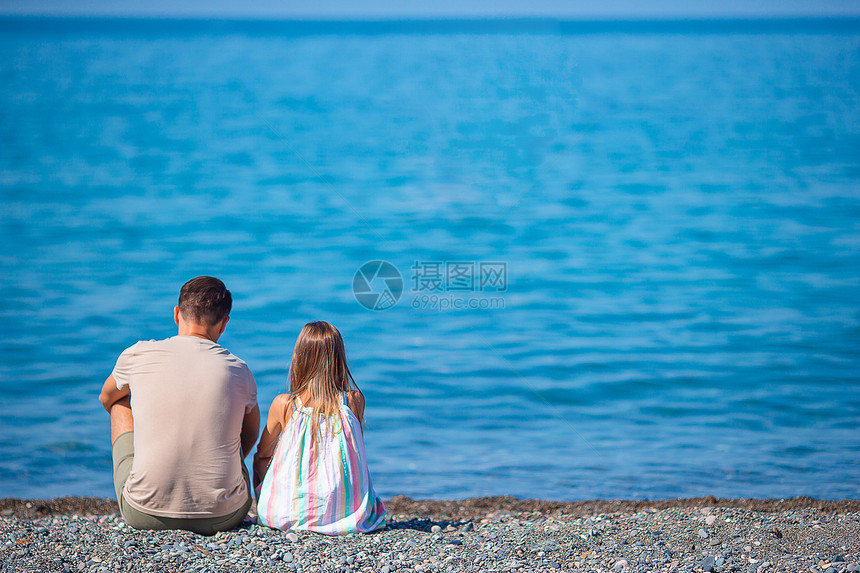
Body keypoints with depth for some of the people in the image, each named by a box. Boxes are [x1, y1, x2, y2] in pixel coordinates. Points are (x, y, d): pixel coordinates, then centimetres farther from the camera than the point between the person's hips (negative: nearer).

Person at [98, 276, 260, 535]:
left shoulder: (138, 356, -2)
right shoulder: (238, 371, 0)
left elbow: (106, 398, 22)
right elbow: (250, 435, 20)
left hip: (145, 514, -1)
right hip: (222, 517, 1)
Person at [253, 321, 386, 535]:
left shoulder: (283, 405, -9)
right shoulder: (354, 401, -7)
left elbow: (263, 454, 8)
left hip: (287, 514, -1)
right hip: (344, 512, 1)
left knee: (259, 463, 28)